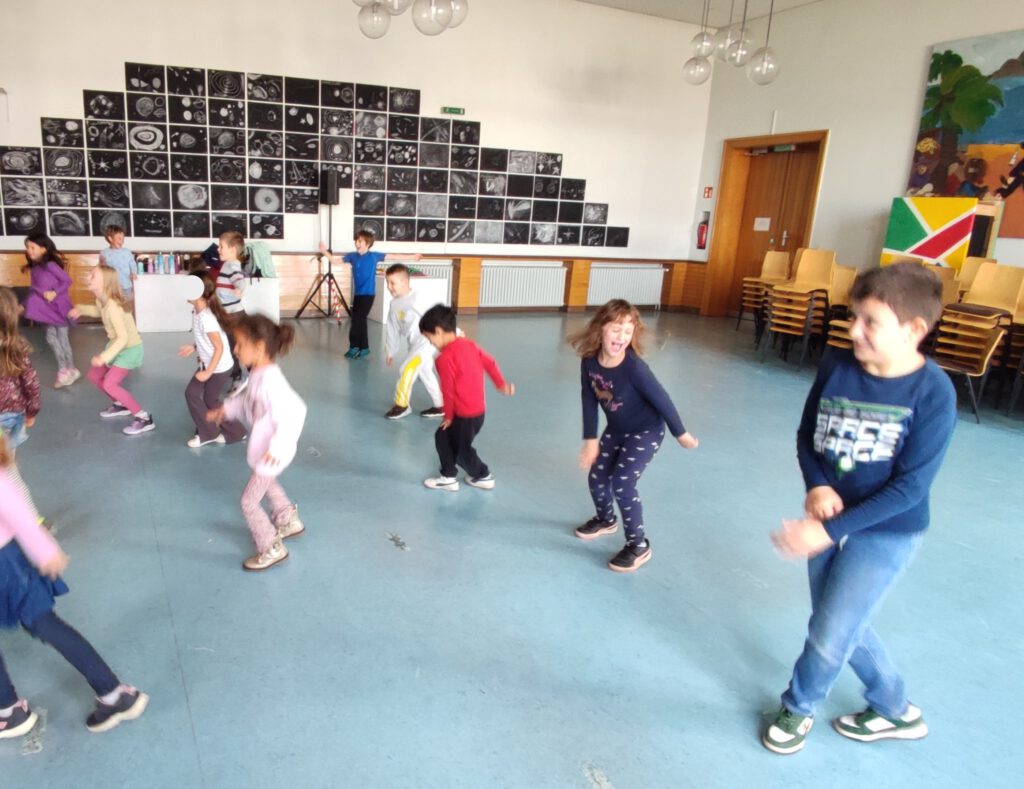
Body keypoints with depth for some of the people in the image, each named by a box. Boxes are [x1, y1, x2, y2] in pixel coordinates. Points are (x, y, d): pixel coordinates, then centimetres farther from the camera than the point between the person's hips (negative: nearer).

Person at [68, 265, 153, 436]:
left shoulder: (113, 306, -31)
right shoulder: (101, 300, -3)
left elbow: (123, 338, -33)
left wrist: (104, 357, -33)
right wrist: (81, 309, 9)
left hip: (130, 349, -9)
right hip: (118, 346, 9)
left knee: (109, 384, -19)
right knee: (94, 376, 15)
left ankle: (144, 418, -14)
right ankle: (121, 405, 33)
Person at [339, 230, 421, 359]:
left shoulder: (374, 256, -5)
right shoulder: (352, 256, 5)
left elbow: (393, 257, -1)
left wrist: (413, 257, 0)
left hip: (368, 294, -5)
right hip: (357, 294, 5)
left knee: (357, 320, -10)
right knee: (360, 321, 8)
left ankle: (354, 347, 1)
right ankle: (363, 348, 17)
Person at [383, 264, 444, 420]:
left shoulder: (416, 299, -21)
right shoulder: (394, 304, 3)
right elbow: (393, 329, 11)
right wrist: (390, 352, 15)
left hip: (426, 341, -9)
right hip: (413, 344, 9)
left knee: (407, 368, -13)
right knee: (425, 373, 14)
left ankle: (401, 405, 4)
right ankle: (440, 406, 26)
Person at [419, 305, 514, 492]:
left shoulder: (445, 358, -21)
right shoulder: (468, 344, 2)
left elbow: (448, 391, -17)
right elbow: (490, 362, 7)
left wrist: (448, 416, -4)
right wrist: (501, 385, 17)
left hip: (465, 414, -9)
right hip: (478, 408, 9)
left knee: (461, 449, 11)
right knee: (442, 436, 20)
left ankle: (484, 476, 30)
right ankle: (448, 477, 27)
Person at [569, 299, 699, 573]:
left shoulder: (634, 367, -34)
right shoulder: (589, 360, -18)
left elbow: (661, 399, -22)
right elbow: (589, 401, -7)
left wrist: (681, 434, -11)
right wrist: (590, 439, -6)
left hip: (646, 431, -6)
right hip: (616, 429, 6)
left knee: (622, 483, -16)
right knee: (597, 477, 12)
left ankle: (639, 545, 4)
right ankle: (606, 520, 45)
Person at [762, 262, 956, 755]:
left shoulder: (933, 394, -21)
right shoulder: (837, 367, -9)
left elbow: (911, 486, -21)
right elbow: (806, 436, 2)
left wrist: (830, 530, -25)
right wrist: (817, 487, -17)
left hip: (887, 532, -5)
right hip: (830, 520, 5)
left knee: (830, 635, 1)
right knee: (844, 626, 19)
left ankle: (799, 707, 32)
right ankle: (896, 710, 45)